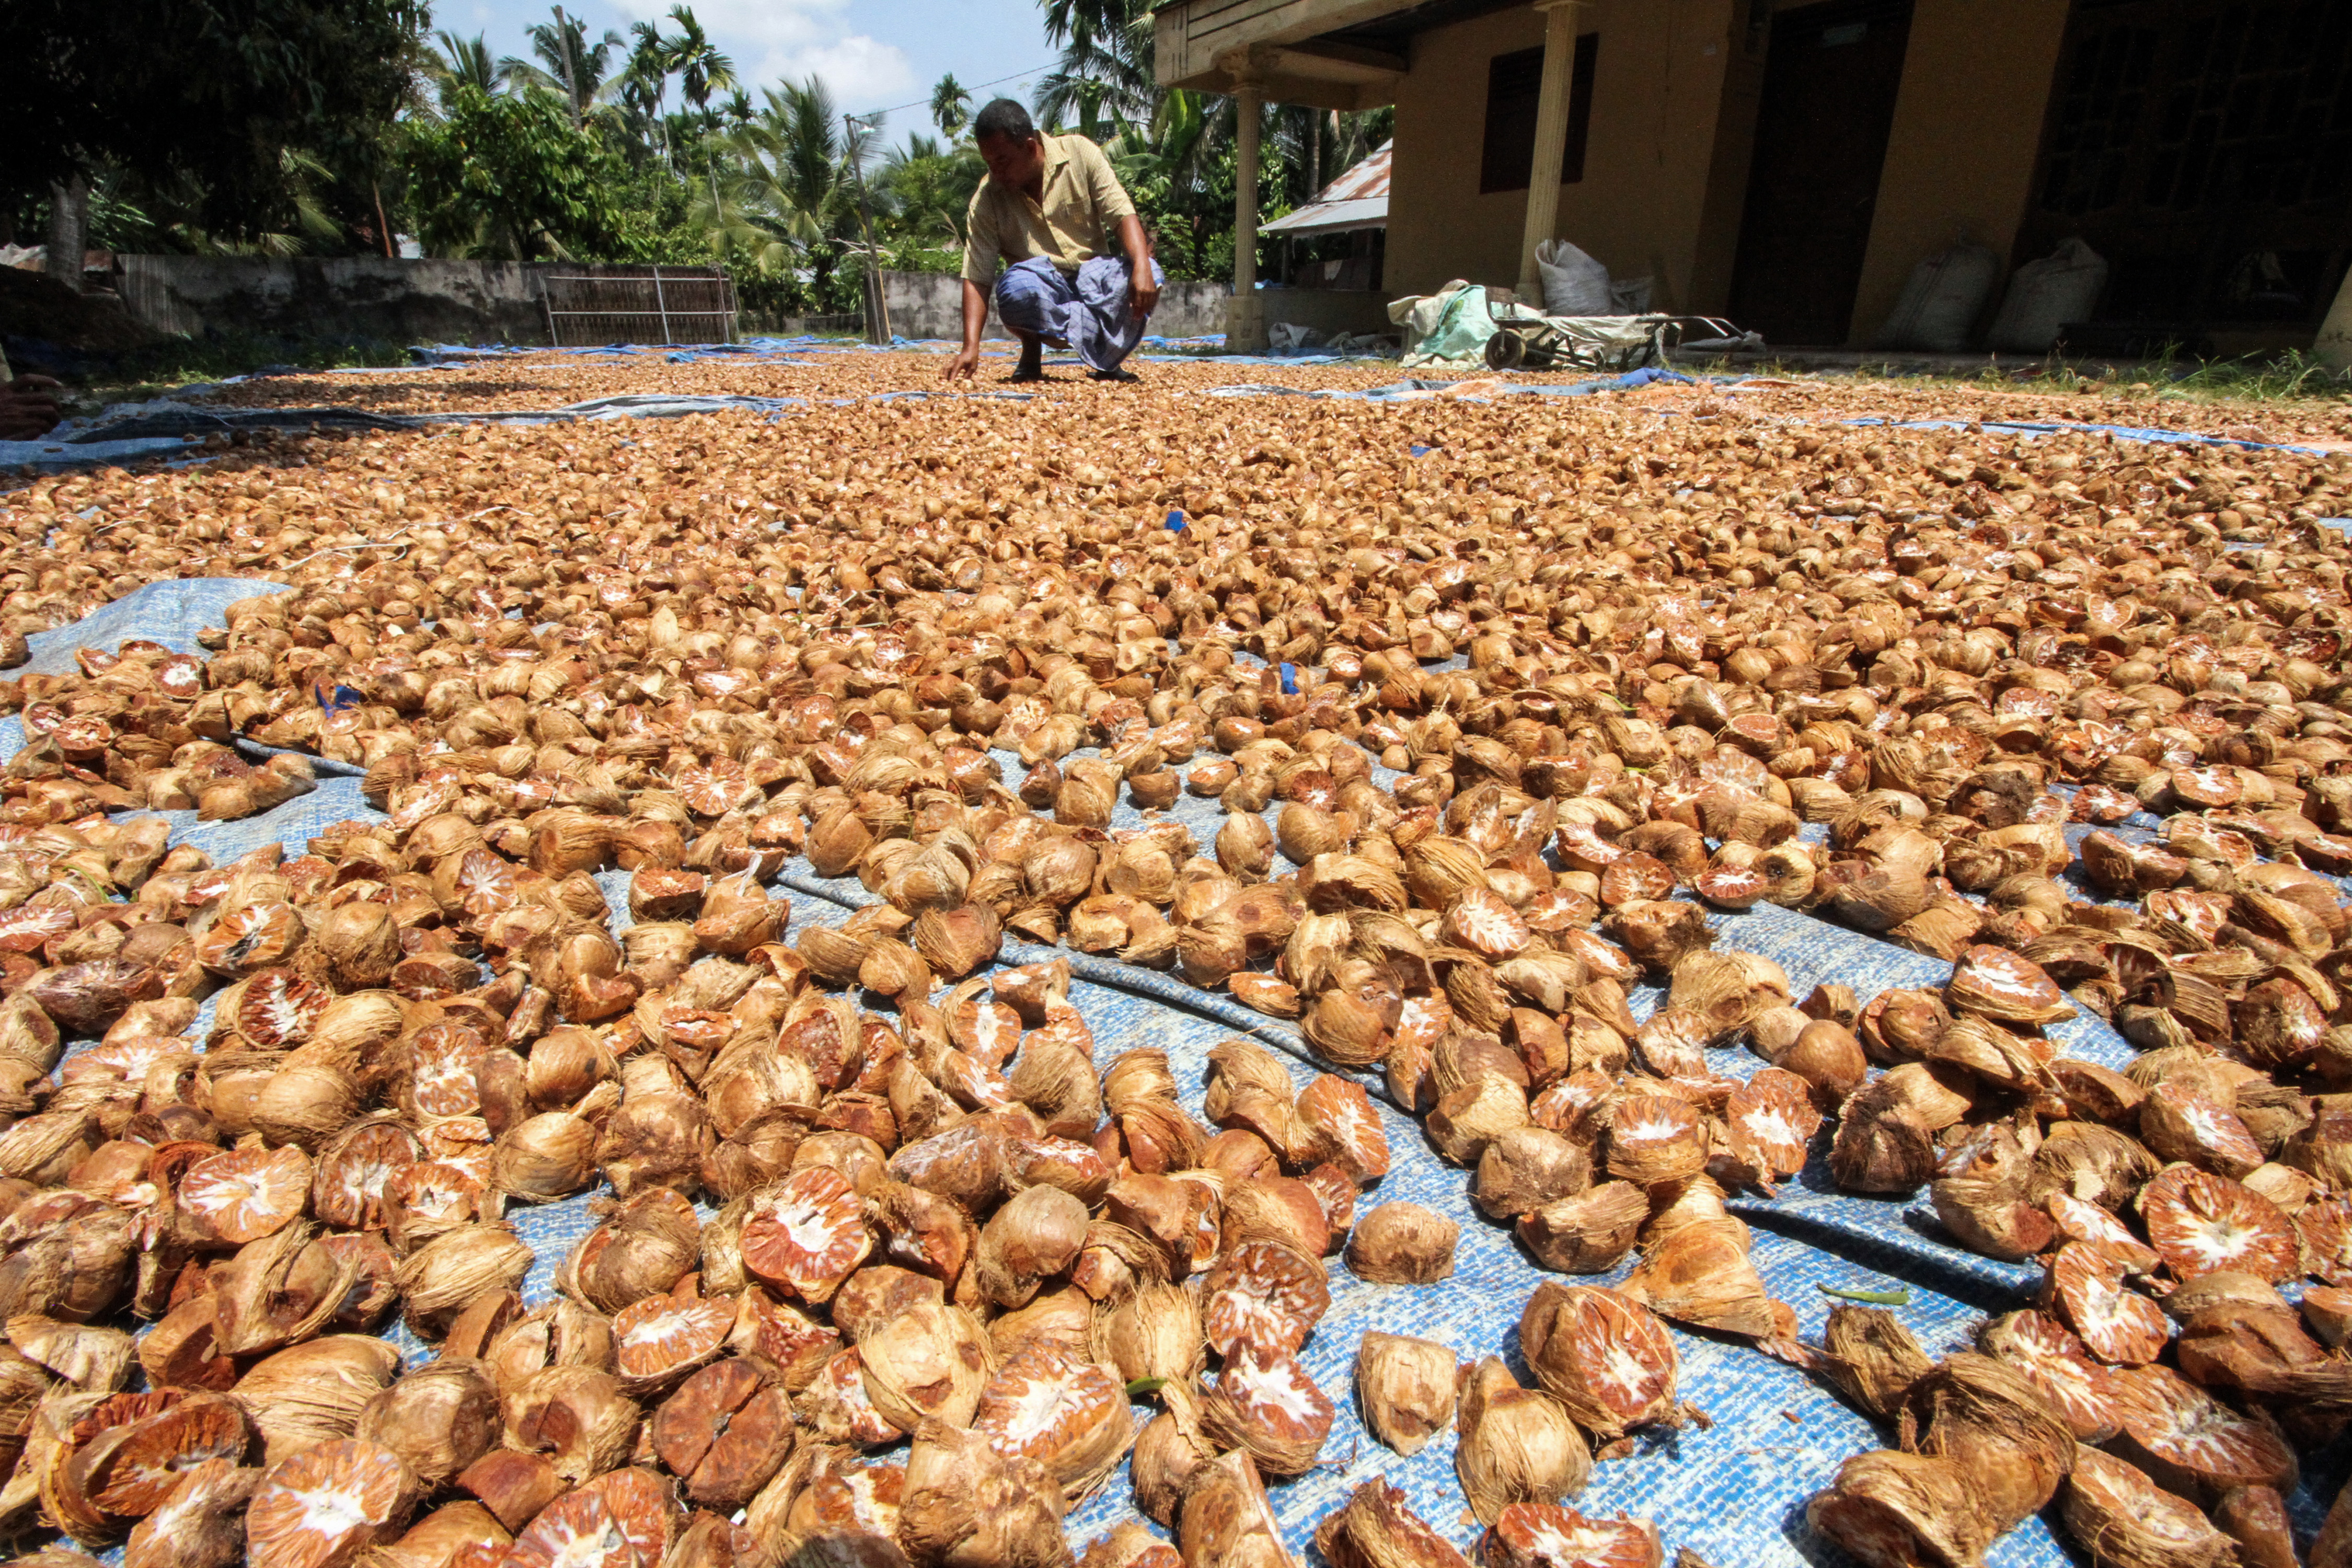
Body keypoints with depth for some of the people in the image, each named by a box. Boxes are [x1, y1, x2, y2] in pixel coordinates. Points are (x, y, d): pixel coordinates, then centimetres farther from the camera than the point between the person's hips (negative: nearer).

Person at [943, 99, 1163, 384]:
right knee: (1015, 288, -37)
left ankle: (1104, 362, -11)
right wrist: (971, 347, -26)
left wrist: (1142, 267, -31)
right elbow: (976, 278, -13)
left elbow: (1122, 213, -11)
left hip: (1093, 274, 1)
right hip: (1043, 288, -1)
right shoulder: (987, 200, -8)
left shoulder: (1079, 153, -7)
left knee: (1149, 277, -29)